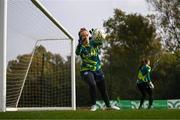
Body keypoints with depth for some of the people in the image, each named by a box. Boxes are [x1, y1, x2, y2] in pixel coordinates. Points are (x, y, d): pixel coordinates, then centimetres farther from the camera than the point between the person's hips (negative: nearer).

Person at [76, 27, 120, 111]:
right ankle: (93, 105, -12)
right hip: (86, 70, -4)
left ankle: (108, 105, 33)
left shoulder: (93, 43, -2)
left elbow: (101, 42, -21)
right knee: (92, 84, -29)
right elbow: (77, 53, -34)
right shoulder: (81, 46, -12)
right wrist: (80, 43, -48)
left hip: (97, 70, 4)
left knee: (103, 88, 13)